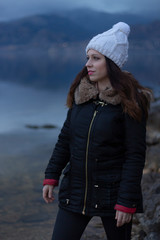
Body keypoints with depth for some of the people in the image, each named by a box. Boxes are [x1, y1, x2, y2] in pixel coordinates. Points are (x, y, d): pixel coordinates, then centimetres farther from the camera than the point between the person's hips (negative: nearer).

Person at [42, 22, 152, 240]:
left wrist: (127, 203, -15)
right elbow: (66, 137, 11)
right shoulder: (81, 93, 3)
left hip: (112, 193, -5)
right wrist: (51, 176, 7)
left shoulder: (130, 101, -13)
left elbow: (135, 155, -13)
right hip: (76, 189, 5)